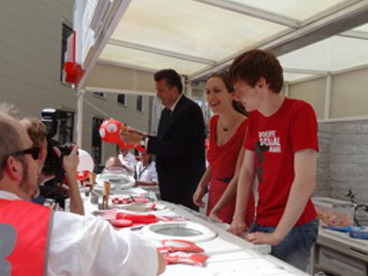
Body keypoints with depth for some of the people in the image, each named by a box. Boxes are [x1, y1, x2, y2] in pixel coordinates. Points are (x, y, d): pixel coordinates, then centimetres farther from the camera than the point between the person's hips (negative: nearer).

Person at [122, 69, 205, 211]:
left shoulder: (191, 110, -15)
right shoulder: (166, 112, 13)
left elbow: (176, 147, -22)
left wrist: (141, 140, -18)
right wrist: (142, 136, 2)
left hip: (184, 184, -8)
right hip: (168, 181, 8)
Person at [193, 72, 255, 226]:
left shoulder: (246, 127, -21)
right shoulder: (214, 122, 1)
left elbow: (239, 176, -20)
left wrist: (216, 210, -19)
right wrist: (202, 186, 3)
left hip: (235, 198, -7)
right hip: (214, 193, 7)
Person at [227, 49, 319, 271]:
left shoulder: (300, 112, -18)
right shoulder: (254, 118, 5)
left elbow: (305, 182, -23)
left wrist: (277, 235, -19)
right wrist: (239, 218, 0)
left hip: (292, 228, -7)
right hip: (261, 223, 7)